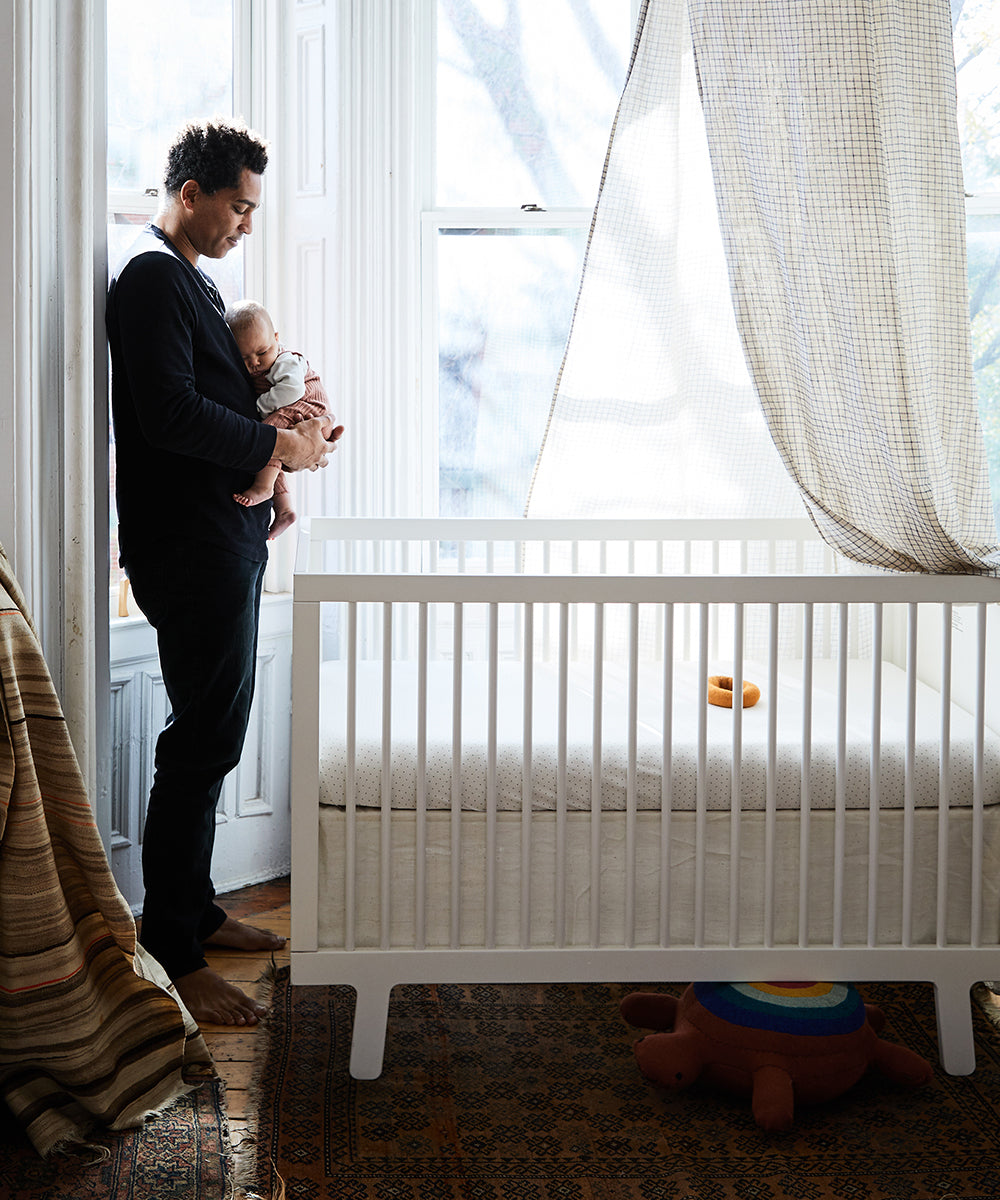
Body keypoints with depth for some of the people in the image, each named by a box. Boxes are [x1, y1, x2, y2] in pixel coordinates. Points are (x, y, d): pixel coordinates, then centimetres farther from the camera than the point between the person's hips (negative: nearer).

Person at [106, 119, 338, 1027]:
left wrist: (288, 429, 10)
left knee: (210, 737, 16)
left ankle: (195, 910, 27)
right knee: (203, 741, -9)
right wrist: (278, 447, -15)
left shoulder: (189, 279, 19)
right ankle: (171, 957, -3)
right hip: (191, 549, -11)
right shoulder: (152, 277, -13)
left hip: (224, 540, 11)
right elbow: (170, 414, -24)